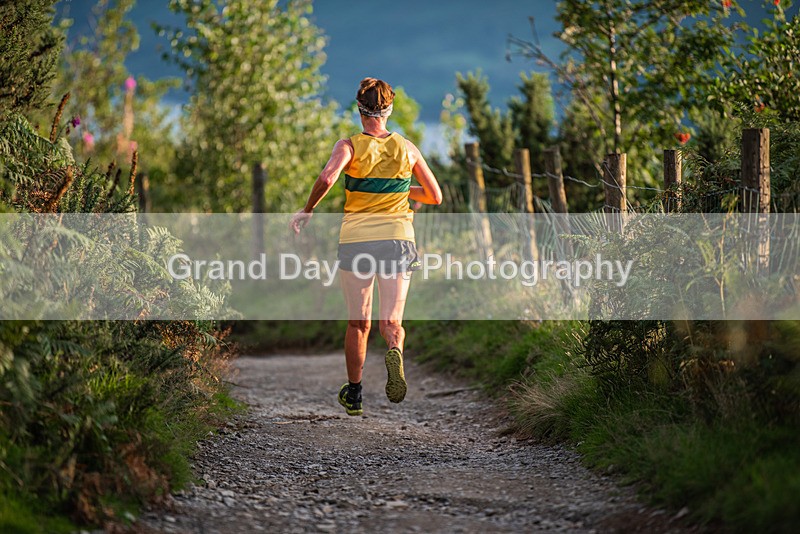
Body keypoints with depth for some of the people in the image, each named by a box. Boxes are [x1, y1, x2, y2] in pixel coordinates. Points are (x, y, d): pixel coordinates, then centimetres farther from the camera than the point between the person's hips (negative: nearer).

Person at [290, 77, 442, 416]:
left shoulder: (350, 145, -3)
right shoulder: (406, 148, 6)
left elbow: (327, 177, -24)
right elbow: (435, 197, 12)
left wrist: (307, 210, -8)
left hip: (356, 240, -1)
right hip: (397, 239, 1)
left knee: (358, 323, 13)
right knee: (391, 322, -1)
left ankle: (354, 395, 22)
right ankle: (394, 351, -36)